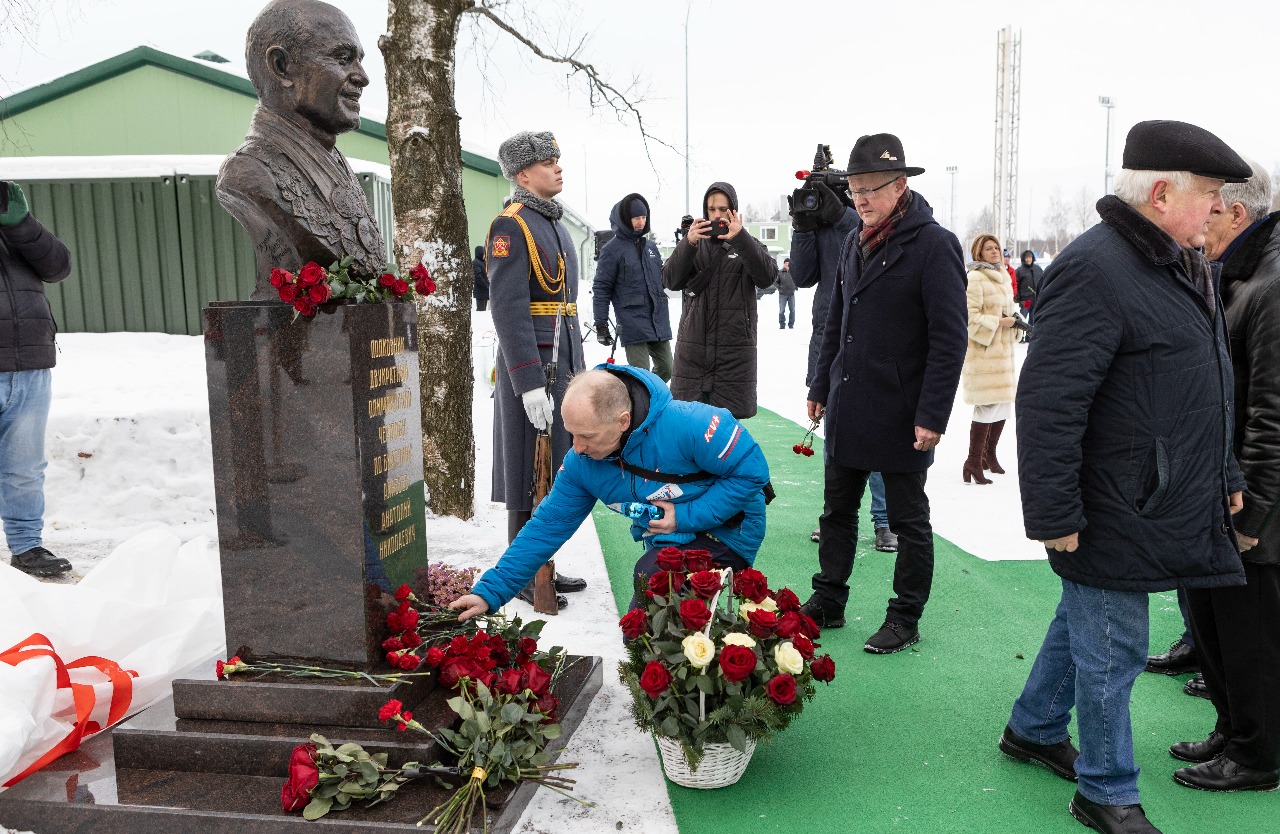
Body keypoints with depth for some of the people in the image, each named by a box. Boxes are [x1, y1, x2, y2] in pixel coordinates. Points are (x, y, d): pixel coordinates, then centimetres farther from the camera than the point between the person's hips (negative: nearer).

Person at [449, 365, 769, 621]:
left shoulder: (687, 425, -29)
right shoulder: (581, 463, -10)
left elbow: (752, 469, -20)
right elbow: (546, 527, -4)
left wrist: (687, 517, -23)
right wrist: (489, 592, -9)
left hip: (727, 531, -6)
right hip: (667, 542, 6)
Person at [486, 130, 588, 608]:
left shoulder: (554, 224, 17)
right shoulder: (510, 227, -12)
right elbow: (508, 310, -20)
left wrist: (579, 368, 20)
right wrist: (530, 384, -24)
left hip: (563, 364, 9)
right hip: (533, 367, -9)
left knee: (553, 474, 14)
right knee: (528, 479, 0)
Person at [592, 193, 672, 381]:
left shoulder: (651, 246, 16)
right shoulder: (612, 249, -3)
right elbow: (601, 288, -5)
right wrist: (600, 324, -9)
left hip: (659, 322, 7)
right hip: (633, 323, -6)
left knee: (665, 369, 10)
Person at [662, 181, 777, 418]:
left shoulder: (747, 246, 8)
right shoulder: (695, 245, 11)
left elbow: (767, 277, -12)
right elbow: (671, 280, -5)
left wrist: (741, 239, -24)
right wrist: (688, 244, -20)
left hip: (735, 350, -1)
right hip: (693, 348, 1)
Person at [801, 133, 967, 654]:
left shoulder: (934, 245, -13)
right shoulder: (857, 241, 10)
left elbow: (949, 338, -16)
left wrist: (933, 415, -20)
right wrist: (821, 386, 17)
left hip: (901, 416, -7)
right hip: (847, 410, 7)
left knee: (908, 521, 8)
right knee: (837, 510, 16)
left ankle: (905, 619, 22)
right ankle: (828, 602, 30)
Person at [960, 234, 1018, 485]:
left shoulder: (1002, 277, 16)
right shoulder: (974, 279, -12)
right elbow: (970, 318, -18)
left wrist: (1015, 322, 9)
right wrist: (999, 322, -18)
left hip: (1002, 351, 9)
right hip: (982, 353, -9)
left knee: (1004, 403, 13)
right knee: (988, 406, -10)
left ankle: (989, 454, 29)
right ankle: (973, 462, -2)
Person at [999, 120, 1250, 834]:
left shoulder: (1187, 267, 12)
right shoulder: (1096, 269, -21)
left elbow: (1208, 389, 22)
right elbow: (1048, 402, -25)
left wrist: (1226, 476, 22)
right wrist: (1055, 514, -23)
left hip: (1176, 503, 10)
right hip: (1114, 518, -10)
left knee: (1086, 622, 22)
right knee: (1112, 649, 5)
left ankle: (1034, 729, 42)